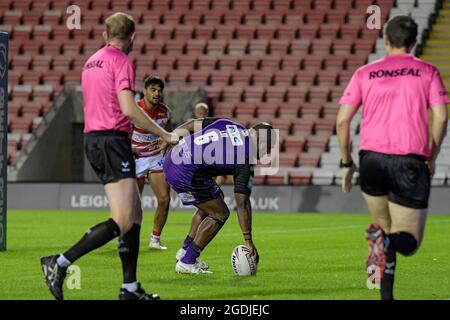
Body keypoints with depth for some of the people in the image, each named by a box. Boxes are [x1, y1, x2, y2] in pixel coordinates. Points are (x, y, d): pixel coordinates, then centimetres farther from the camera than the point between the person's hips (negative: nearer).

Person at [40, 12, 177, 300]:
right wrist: (164, 134, -13)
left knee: (135, 214, 12)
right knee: (122, 222, -13)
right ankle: (60, 263, -18)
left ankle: (130, 288, 11)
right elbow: (128, 109, -19)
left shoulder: (92, 62, 17)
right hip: (112, 140, -10)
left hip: (93, 139, 10)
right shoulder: (122, 62, -10)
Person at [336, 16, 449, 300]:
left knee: (384, 228, 22)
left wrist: (347, 163, 15)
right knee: (408, 241, 4)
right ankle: (386, 242, -33)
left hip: (372, 159, 2)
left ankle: (386, 295, 2)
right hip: (410, 161, -2)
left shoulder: (365, 74, 12)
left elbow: (342, 120, 6)